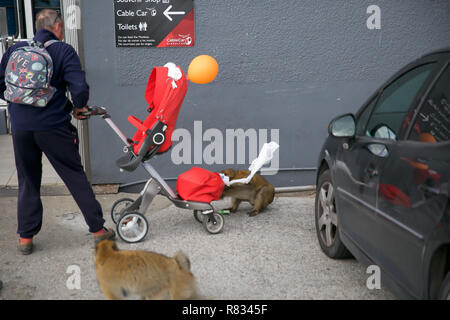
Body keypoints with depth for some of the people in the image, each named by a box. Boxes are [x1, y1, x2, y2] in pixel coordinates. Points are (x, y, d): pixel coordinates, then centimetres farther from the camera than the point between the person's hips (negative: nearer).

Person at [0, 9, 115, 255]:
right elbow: (79, 88, -14)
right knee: (76, 178, 7)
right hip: (53, 126, -3)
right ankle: (98, 229, 13)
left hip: (20, 127, 4)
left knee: (28, 183, 16)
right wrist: (78, 107, 4)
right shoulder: (63, 51, -3)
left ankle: (25, 237, 21)